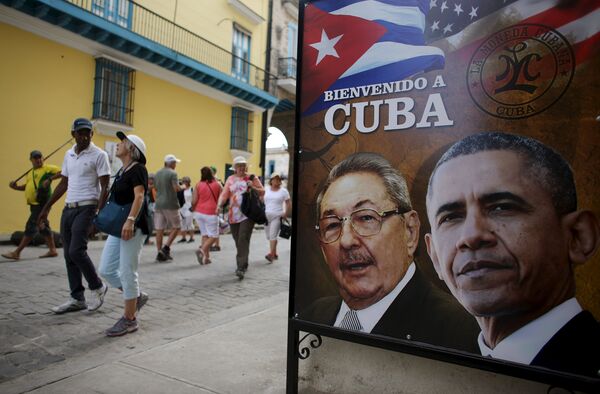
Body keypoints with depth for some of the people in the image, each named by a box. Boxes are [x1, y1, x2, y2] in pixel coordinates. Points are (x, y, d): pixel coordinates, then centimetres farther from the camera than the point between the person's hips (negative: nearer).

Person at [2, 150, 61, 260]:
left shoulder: (47, 168, -7)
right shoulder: (30, 172, 19)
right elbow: (27, 186, 25)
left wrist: (50, 179, -27)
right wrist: (16, 187, 8)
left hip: (41, 203, -10)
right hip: (34, 204, 10)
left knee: (30, 227, -6)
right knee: (43, 226, 13)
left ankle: (17, 252, -2)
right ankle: (52, 250, 22)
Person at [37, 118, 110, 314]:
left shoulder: (99, 155, -7)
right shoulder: (68, 155, 14)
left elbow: (105, 188, -11)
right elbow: (63, 184, 20)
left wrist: (98, 214, -20)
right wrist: (46, 208, 20)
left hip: (86, 208, -7)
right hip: (68, 209, 7)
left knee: (76, 251, -14)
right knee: (69, 255, 7)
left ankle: (98, 287, 8)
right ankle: (77, 299, 16)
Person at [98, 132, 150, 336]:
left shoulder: (138, 169, -11)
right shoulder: (122, 171, 17)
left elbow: (139, 196, -24)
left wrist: (130, 220, -36)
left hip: (133, 227, -9)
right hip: (118, 227, 9)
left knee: (127, 273, -2)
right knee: (106, 270, 10)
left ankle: (129, 319, 11)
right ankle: (137, 296, 27)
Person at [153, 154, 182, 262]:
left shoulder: (157, 174, 13)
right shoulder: (172, 173, -9)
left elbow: (156, 188, 18)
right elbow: (177, 188, -17)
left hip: (158, 204, 7)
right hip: (170, 204, -6)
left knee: (159, 229, 5)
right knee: (176, 226, 6)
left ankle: (160, 252, 9)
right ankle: (166, 247, -4)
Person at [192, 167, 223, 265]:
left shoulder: (198, 185, 1)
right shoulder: (217, 184, 0)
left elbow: (194, 201, -1)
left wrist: (194, 209, 19)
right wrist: (219, 207, 22)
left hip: (199, 212, 3)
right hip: (211, 213, -3)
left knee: (205, 234, 14)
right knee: (214, 236, 4)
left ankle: (206, 257, 12)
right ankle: (202, 250, -18)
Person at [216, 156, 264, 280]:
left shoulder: (252, 178, 4)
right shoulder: (230, 179, 11)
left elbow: (262, 192, 9)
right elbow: (224, 194, 3)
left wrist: (253, 187, -11)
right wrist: (219, 205, -15)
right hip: (233, 215, 4)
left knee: (243, 240, -14)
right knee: (238, 242, 11)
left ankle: (241, 268, -16)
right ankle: (243, 264, 28)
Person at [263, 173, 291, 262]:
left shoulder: (283, 191, 1)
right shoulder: (266, 190, 11)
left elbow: (289, 203, 2)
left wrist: (285, 214, -7)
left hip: (277, 216, -5)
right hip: (266, 216, 5)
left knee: (273, 235, -15)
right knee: (269, 236, 8)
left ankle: (271, 255, -18)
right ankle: (275, 253, 21)